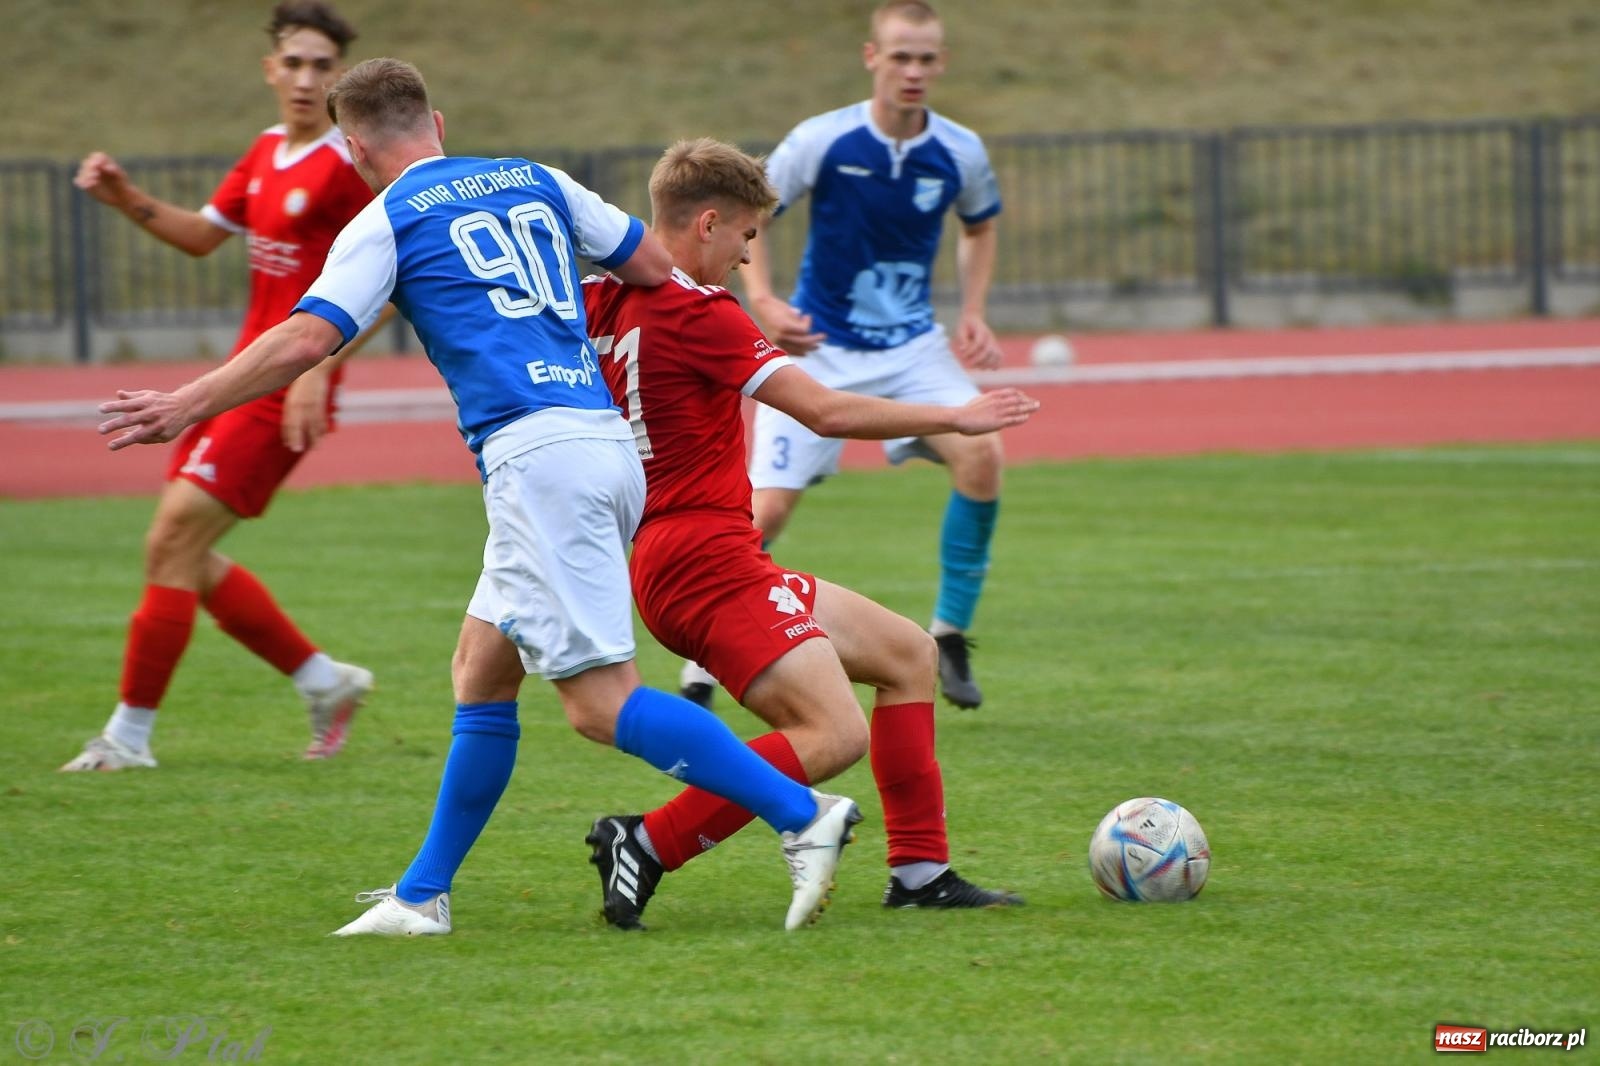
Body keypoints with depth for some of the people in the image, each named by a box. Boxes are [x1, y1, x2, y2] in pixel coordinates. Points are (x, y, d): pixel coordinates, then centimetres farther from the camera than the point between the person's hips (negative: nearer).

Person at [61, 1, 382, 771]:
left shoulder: (348, 167, -14)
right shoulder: (267, 152, 12)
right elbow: (204, 235, 24)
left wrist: (318, 366, -24)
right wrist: (130, 202, 8)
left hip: (284, 394, -9)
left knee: (171, 545, -11)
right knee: (187, 559, 11)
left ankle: (130, 734, -3)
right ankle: (324, 681, 24)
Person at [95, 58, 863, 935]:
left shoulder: (386, 222, 3)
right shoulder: (534, 181, 20)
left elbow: (306, 341, -7)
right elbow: (655, 268, 22)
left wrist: (184, 406, 2)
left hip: (536, 453, -8)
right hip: (606, 437, 8)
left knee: (602, 702, -10)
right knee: (480, 671, 17)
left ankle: (802, 813, -21)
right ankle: (423, 895, 20)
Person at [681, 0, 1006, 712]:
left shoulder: (960, 154, -6)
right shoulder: (822, 141, -15)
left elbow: (980, 227, 16)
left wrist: (973, 314, 4)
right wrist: (762, 300, -18)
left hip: (912, 346, 2)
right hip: (819, 350, -2)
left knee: (980, 451, -22)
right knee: (768, 508, -10)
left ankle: (950, 636, -7)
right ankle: (705, 663, 8)